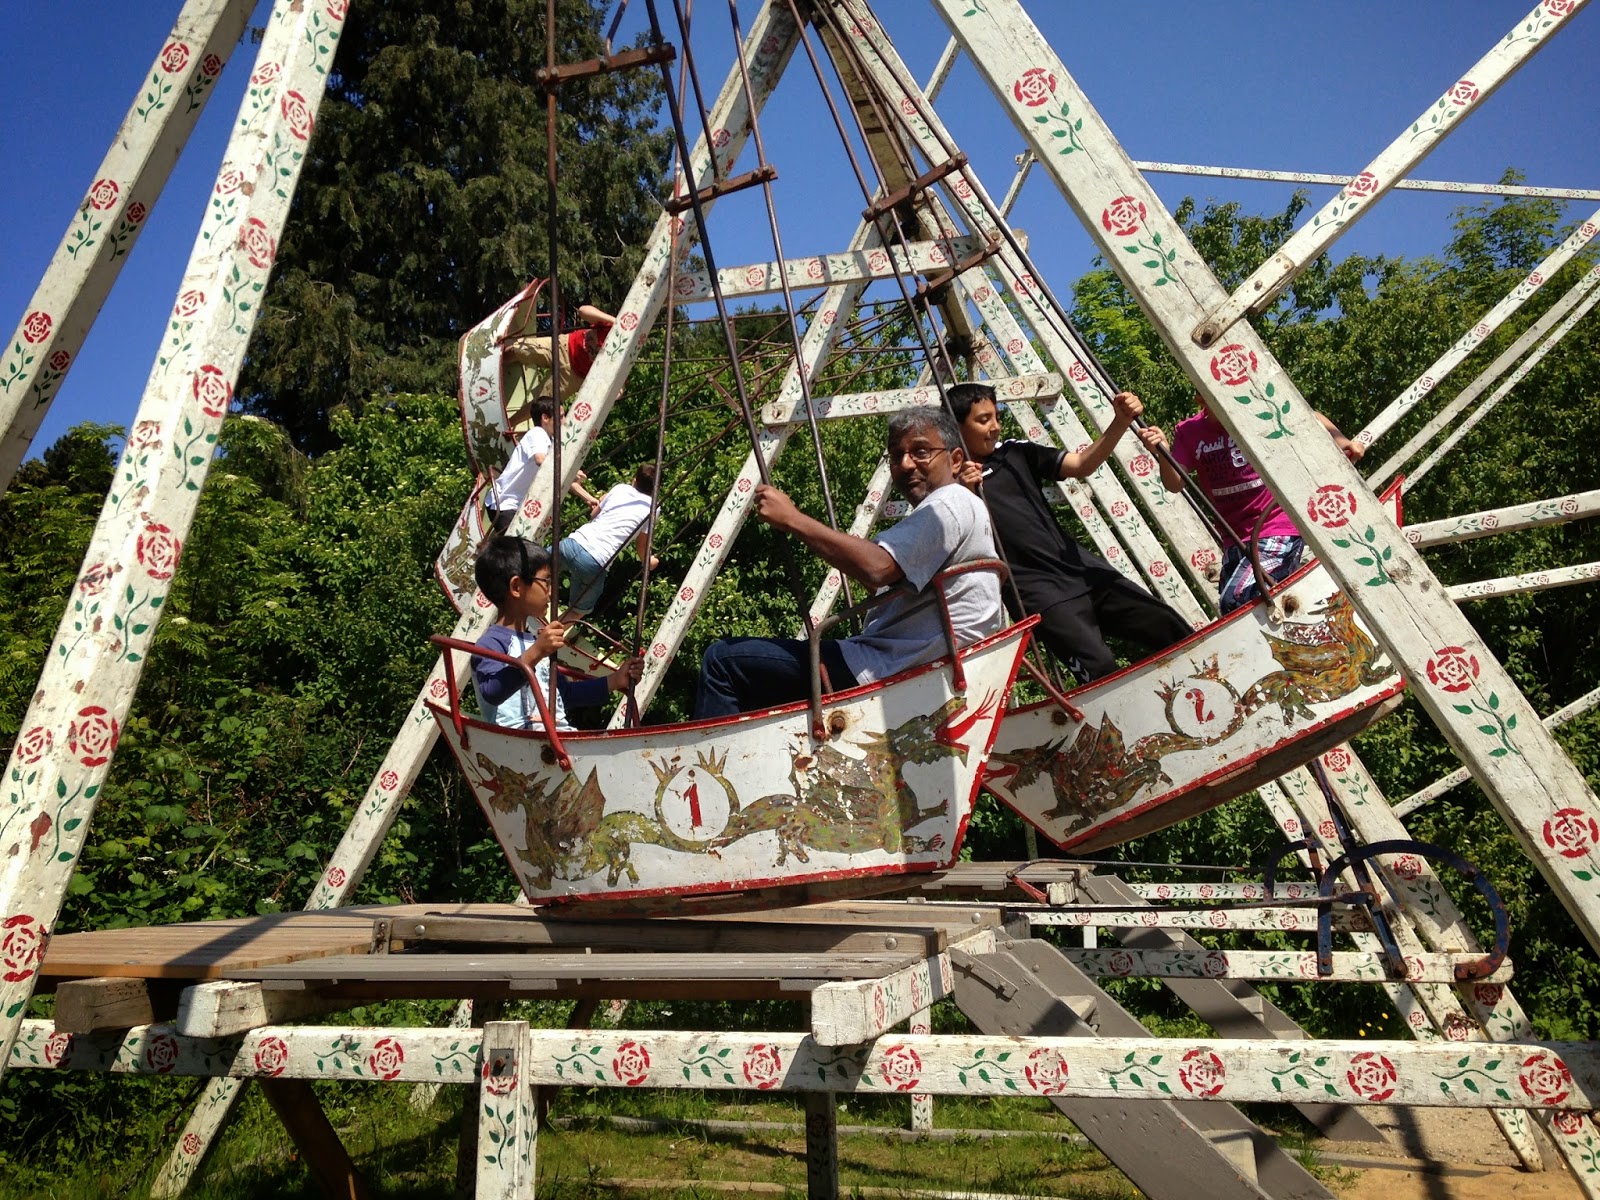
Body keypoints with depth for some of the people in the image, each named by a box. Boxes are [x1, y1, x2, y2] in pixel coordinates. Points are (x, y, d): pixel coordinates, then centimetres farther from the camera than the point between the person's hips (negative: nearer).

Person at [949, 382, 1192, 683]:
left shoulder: (1016, 453, 14)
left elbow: (1082, 465, 9)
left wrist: (1121, 422, -5)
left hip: (1085, 570, 6)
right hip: (1039, 594, -6)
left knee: (1178, 635, 1)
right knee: (1101, 669, -26)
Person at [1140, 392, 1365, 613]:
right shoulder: (1188, 432, 0)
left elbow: (1311, 417, 4)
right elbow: (1174, 484, -8)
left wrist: (1340, 439, -14)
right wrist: (1162, 452, -26)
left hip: (1278, 527, -5)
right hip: (1237, 539, 5)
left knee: (1236, 601, -24)